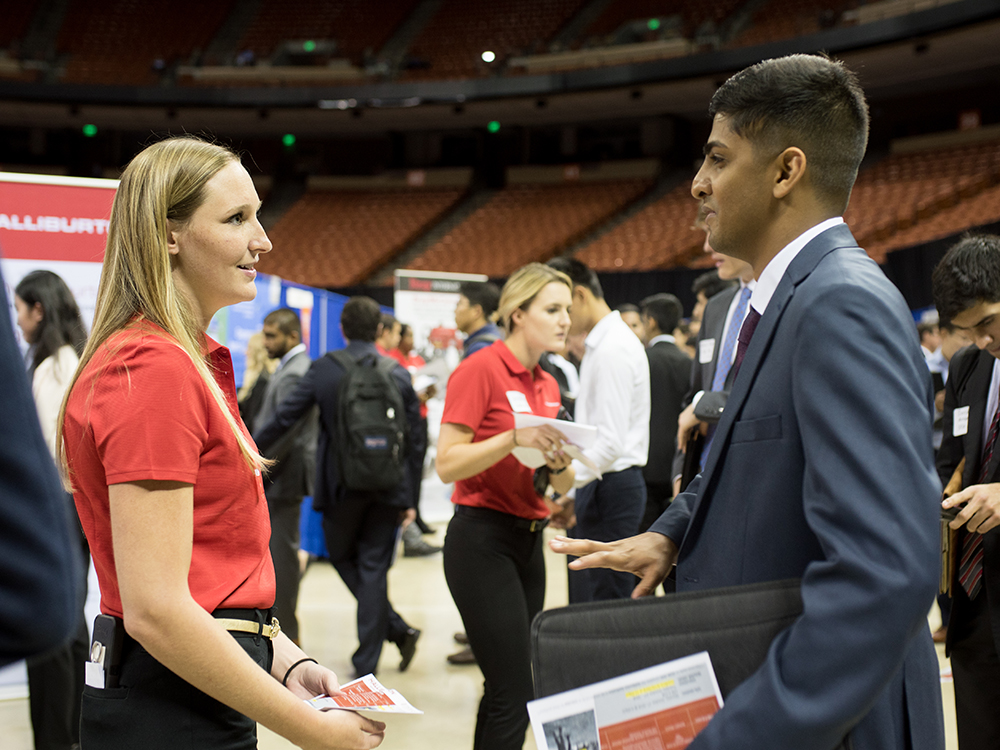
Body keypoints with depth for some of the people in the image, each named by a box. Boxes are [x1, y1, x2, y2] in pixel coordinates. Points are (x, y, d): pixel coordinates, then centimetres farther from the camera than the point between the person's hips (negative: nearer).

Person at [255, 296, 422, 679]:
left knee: (343, 557, 18)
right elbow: (413, 436, 2)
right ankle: (366, 663, 7)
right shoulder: (399, 374, 1)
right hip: (386, 488, 2)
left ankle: (397, 628, 10)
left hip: (341, 487, -2)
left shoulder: (323, 369, -6)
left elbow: (283, 418, -4)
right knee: (373, 568, 7)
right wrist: (408, 498, 9)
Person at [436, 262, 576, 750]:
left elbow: (560, 488, 17)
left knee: (505, 690, 10)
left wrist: (559, 461, -5)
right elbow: (447, 464, -15)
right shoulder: (481, 368, -9)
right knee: (514, 693, -10)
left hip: (529, 540, 8)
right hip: (482, 540, -8)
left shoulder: (548, 385, 13)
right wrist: (513, 438, -27)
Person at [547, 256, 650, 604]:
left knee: (602, 605, -6)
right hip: (600, 483, 10)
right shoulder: (601, 343, 16)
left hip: (610, 487, -10)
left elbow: (611, 443, -22)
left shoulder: (612, 350, -16)